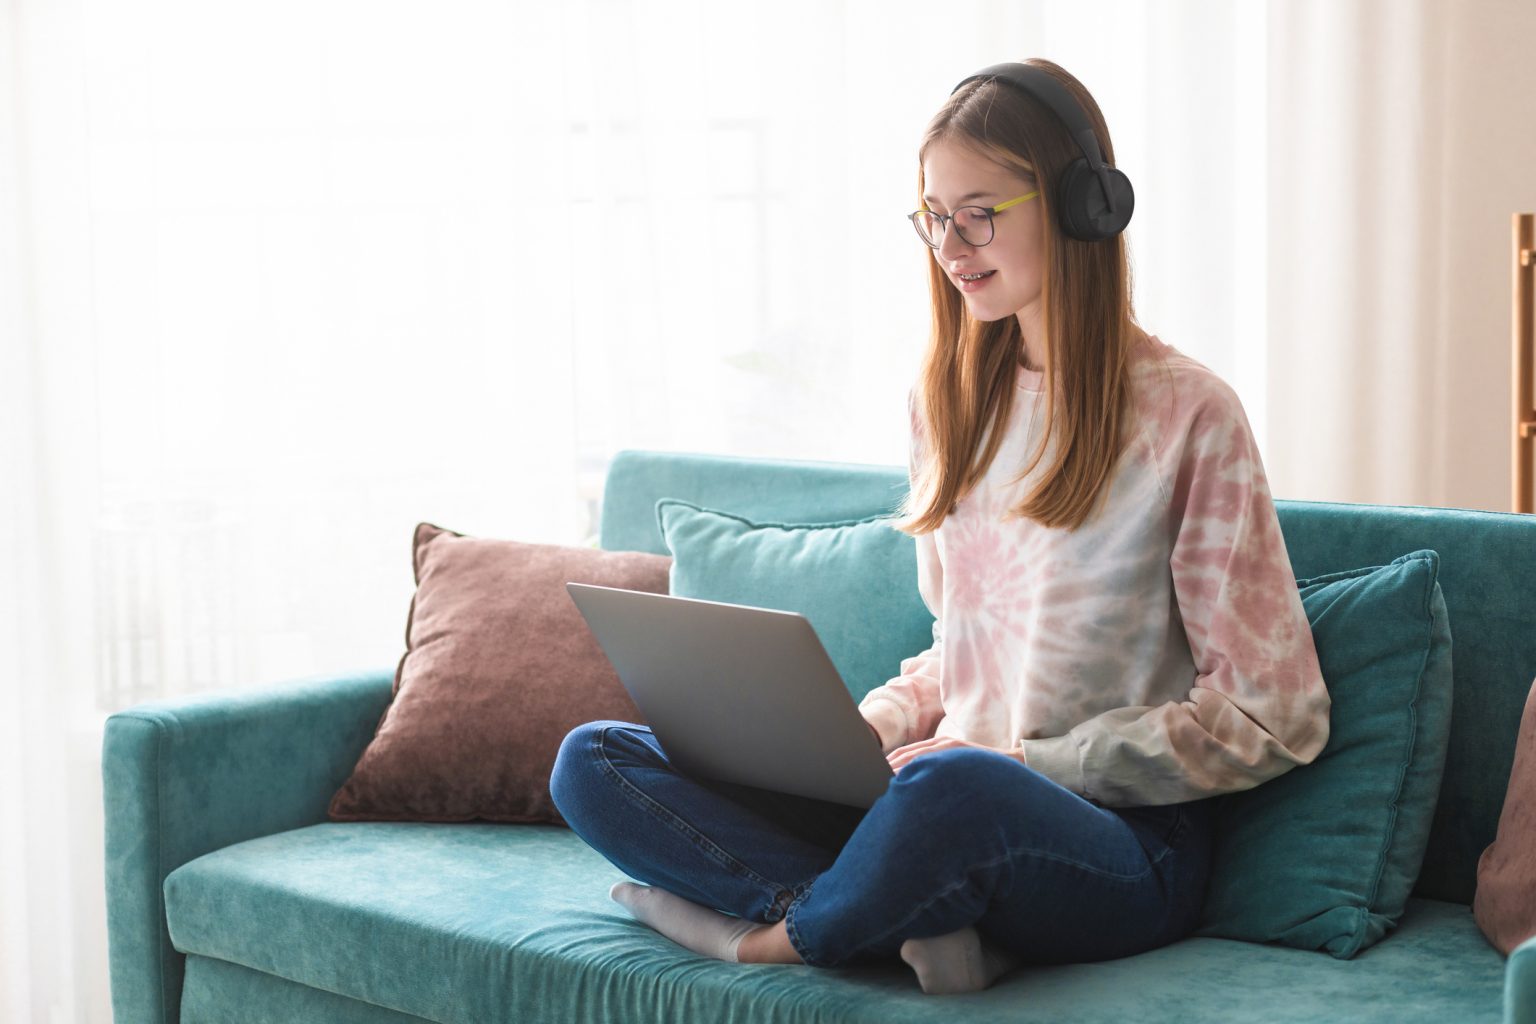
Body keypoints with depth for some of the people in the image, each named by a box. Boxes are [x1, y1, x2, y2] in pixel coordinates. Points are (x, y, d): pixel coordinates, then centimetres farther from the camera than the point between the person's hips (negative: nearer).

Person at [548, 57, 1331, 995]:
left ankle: (777, 935, -12)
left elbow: (1270, 716, -6)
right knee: (594, 761, -9)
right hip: (946, 807, 7)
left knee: (958, 786, -43)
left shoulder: (1187, 412, -6)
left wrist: (1029, 760, -11)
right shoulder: (952, 398, 14)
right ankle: (924, 919, -24)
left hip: (1123, 837, -7)